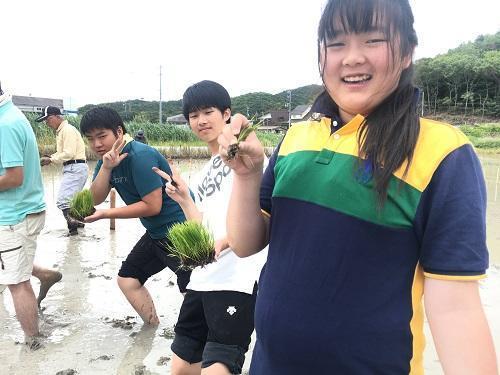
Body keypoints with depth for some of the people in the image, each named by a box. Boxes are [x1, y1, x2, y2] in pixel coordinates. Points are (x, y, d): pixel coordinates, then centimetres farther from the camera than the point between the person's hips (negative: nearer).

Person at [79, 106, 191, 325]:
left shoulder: (140, 157, -21)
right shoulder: (108, 158, 7)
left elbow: (153, 206, -23)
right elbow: (95, 199, -2)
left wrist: (106, 214, -17)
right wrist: (106, 167, -18)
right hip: (156, 233, 10)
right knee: (127, 279, 16)